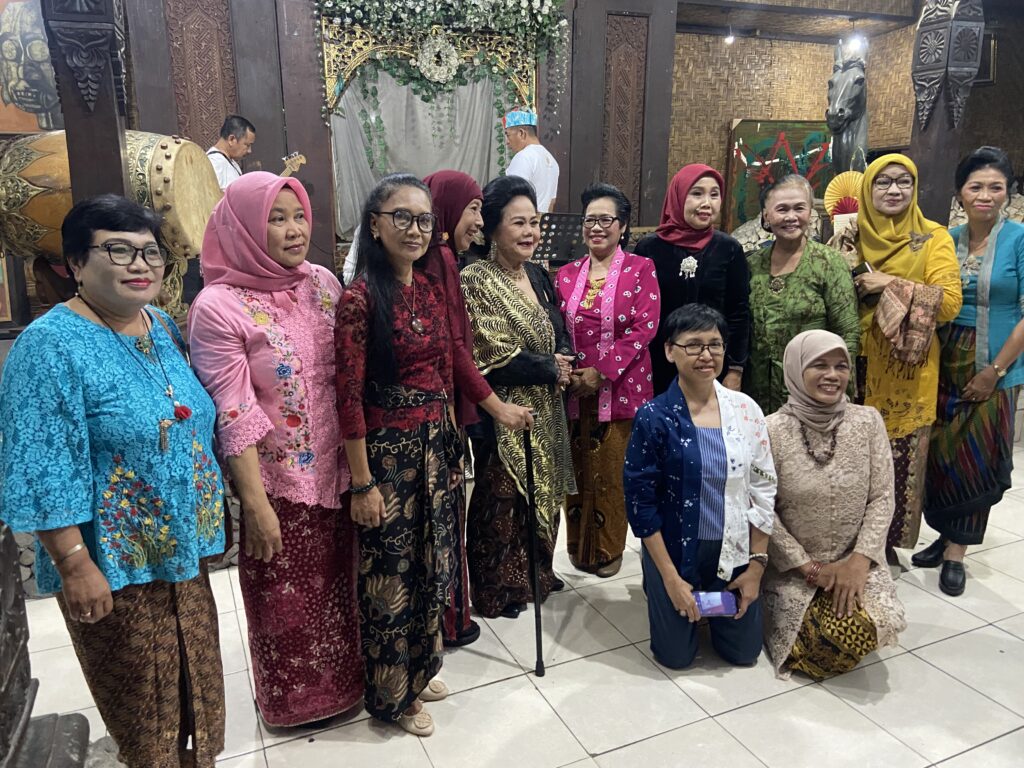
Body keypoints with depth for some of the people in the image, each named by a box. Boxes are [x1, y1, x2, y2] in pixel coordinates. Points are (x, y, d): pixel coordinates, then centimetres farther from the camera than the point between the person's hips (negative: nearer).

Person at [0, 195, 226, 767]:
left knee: (196, 684, 22)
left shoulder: (162, 327, 3)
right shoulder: (51, 345, -20)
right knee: (142, 702, 15)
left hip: (182, 548, 7)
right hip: (113, 566, -6)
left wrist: (203, 527, 16)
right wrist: (75, 565, -21)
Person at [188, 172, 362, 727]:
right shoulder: (219, 307, -16)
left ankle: (344, 679, 46)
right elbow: (234, 416, -17)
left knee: (338, 580, 20)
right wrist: (255, 503, -16)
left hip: (335, 471, 5)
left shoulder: (323, 283, 0)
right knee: (286, 596, 14)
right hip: (277, 480, -4)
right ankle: (294, 698, 41)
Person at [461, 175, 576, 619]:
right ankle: (495, 589, 22)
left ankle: (536, 573, 36)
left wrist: (563, 361, -9)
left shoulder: (538, 276, 8)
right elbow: (494, 356, -19)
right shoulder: (475, 282, -14)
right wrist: (551, 370, -11)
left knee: (543, 494, 17)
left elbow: (562, 337, 13)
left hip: (546, 410, 7)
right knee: (501, 500, 5)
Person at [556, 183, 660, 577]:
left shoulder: (640, 269, -1)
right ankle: (578, 546, 28)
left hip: (621, 389, -3)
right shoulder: (567, 274, 10)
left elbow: (644, 327, -10)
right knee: (577, 469, 10)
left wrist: (602, 373, -15)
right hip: (574, 390, 3)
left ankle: (609, 550, 22)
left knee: (613, 472, 4)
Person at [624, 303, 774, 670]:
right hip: (675, 550, -3)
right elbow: (640, 503, -13)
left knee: (744, 653, 16)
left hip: (734, 549, 3)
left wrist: (757, 563, -1)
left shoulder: (746, 409, -6)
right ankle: (653, 579, 38)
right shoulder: (653, 417, -16)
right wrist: (671, 577, -12)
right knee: (676, 656, 12)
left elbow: (763, 491, 1)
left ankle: (711, 603, 44)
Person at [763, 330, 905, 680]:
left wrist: (859, 560, -14)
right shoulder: (773, 430, -16)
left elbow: (882, 498, -3)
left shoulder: (868, 421, -7)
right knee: (841, 639, -19)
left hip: (854, 560, 3)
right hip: (794, 566, -3)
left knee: (874, 628, -19)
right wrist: (809, 567, -12)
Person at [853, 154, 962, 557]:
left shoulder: (933, 238, -1)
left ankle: (889, 544, 18)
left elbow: (950, 302, -11)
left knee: (899, 459, 1)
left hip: (906, 373, -2)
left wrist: (891, 286, -17)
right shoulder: (854, 236, 8)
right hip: (858, 368, 2)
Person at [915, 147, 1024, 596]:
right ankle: (946, 537, 26)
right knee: (941, 454, 9)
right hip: (944, 365, 4)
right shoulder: (946, 240, 4)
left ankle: (956, 551, 16)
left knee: (977, 458, 4)